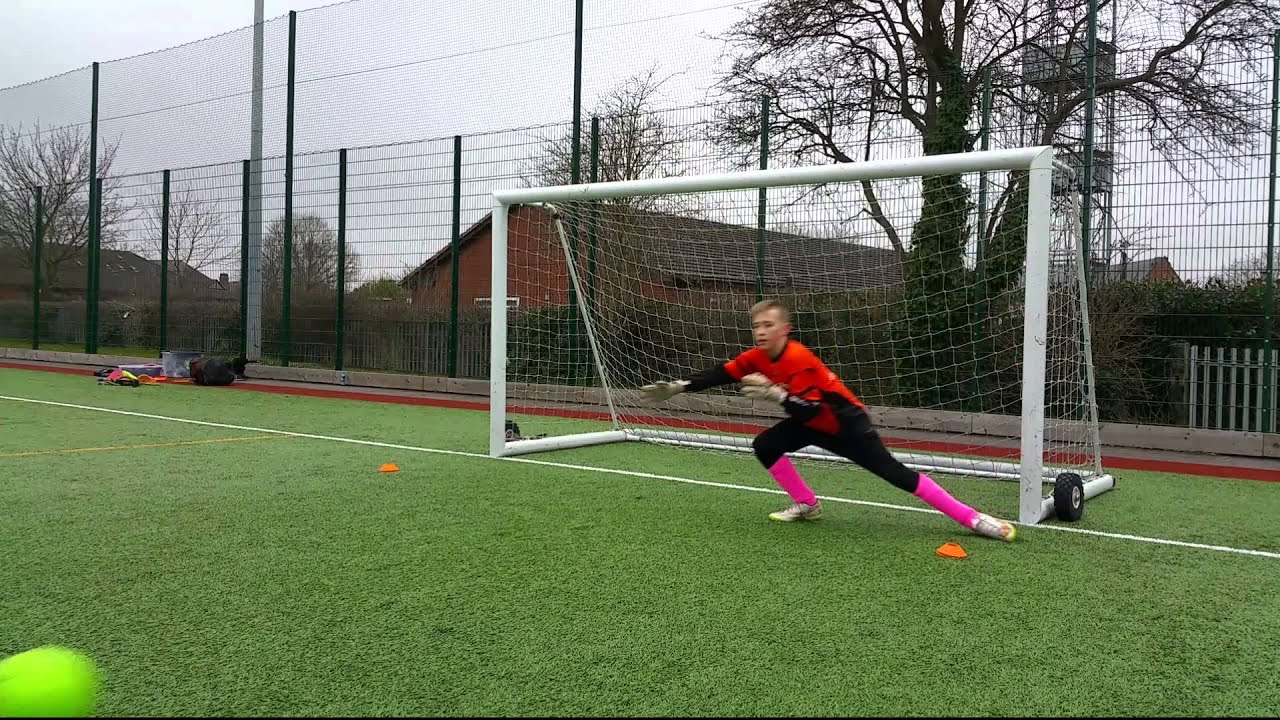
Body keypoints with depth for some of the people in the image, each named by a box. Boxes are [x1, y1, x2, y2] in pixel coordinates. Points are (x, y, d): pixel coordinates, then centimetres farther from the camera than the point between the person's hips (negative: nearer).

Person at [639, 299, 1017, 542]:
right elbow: (720, 374, -3)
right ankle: (807, 504, 11)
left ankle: (973, 519, -17)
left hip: (845, 422, -8)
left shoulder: (799, 359, -29)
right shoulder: (757, 357, -7)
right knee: (765, 446, -2)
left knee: (895, 473, -16)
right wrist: (678, 387, -9)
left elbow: (809, 410, -33)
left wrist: (776, 394, -44)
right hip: (814, 424, 8)